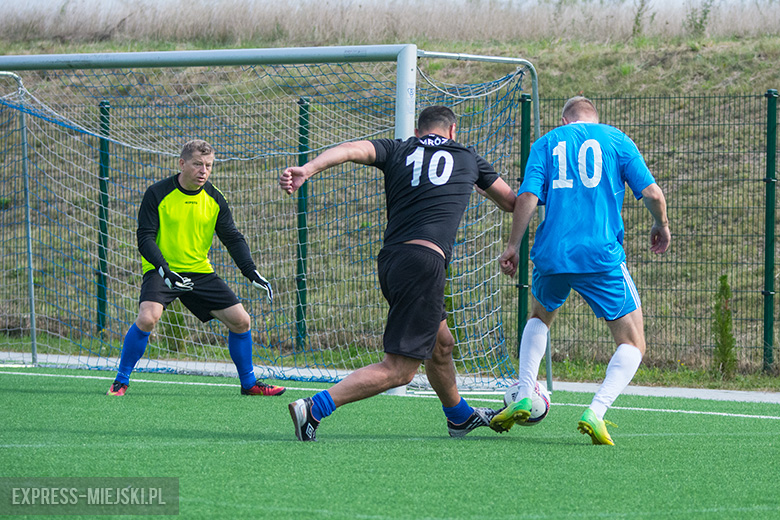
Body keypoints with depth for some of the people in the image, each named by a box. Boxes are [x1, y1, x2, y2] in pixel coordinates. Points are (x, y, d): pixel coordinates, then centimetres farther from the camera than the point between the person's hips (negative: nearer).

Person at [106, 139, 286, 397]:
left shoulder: (214, 199, 1)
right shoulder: (157, 194, -12)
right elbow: (145, 237, -15)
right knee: (147, 318, -29)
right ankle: (120, 381, -12)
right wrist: (165, 270, -30)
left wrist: (252, 273, -8)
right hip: (161, 270, -5)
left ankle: (249, 383, 20)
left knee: (241, 320, 0)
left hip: (201, 272, 5)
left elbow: (233, 239, 5)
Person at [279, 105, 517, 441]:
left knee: (441, 345, 28)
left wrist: (307, 169, -17)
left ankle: (460, 416, 45)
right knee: (397, 370, -8)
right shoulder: (467, 158, 16)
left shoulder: (398, 151, 17)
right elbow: (511, 203, 29)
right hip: (425, 259, -6)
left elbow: (353, 149, -4)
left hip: (390, 261, 6)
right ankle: (314, 409, -22)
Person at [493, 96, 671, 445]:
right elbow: (652, 193, 1)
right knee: (632, 344, 5)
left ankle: (524, 397, 17)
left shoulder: (546, 143, 12)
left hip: (551, 255, 3)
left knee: (540, 317, 33)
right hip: (603, 256, -3)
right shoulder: (616, 140, 9)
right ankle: (596, 411, -18)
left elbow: (527, 197, -2)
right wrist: (662, 226, 20)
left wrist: (513, 246, 5)